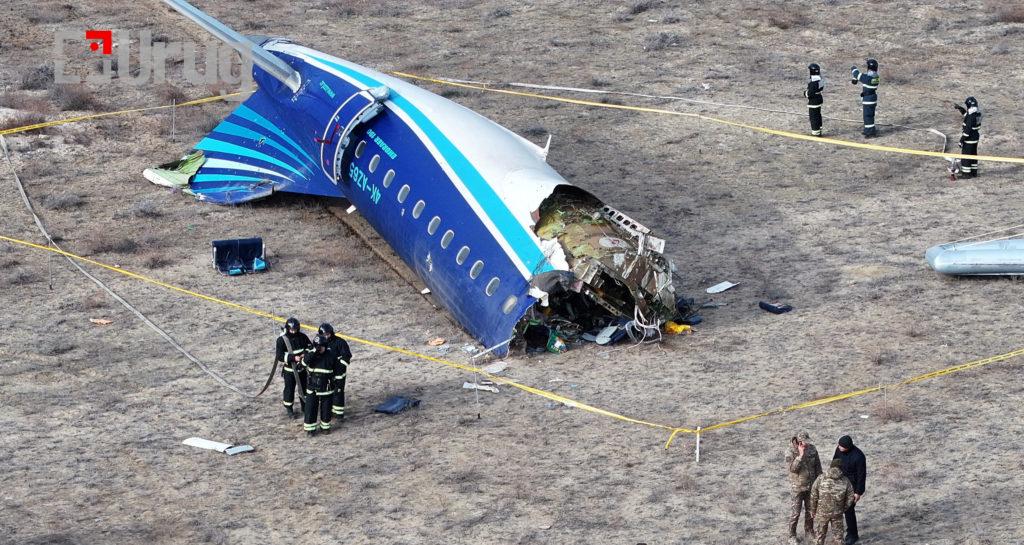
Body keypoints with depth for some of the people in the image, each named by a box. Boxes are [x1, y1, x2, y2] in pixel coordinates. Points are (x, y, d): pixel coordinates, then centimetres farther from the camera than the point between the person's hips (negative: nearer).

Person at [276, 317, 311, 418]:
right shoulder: (282, 339, -18)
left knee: (304, 387, 16)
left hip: (302, 367, 4)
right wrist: (293, 358, -29)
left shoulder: (302, 336, -7)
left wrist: (305, 353, -19)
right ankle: (289, 408, 23)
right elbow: (280, 356, -19)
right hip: (289, 369, -4)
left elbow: (309, 347, 3)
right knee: (289, 389, 5)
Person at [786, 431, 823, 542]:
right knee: (795, 512, 4)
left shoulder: (812, 449, -7)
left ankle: (809, 531, 36)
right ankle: (792, 535, 18)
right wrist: (801, 455, -35)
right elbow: (791, 468, -31)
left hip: (811, 486, 4)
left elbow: (817, 466, 4)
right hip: (797, 487, -4)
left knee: (811, 510, 17)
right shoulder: (791, 452, -20)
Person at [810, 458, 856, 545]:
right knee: (837, 534, 17)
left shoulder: (820, 478, -10)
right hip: (837, 513, 1)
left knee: (819, 535, 15)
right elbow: (850, 498, -1)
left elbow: (813, 496, -7)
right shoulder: (845, 481, -6)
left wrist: (813, 510, 6)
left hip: (822, 512, -1)